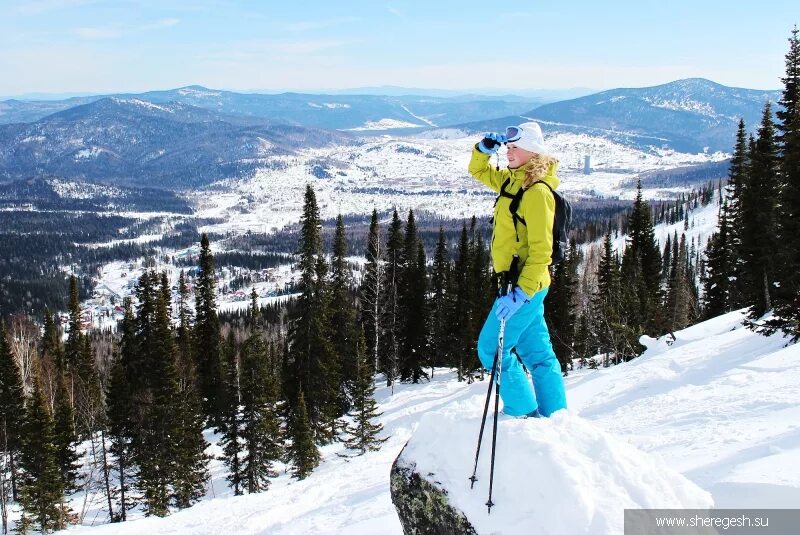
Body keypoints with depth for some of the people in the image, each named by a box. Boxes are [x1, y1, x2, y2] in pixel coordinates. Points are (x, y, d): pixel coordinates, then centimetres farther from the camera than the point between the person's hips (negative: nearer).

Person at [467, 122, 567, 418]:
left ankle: (523, 411, 5)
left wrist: (521, 292, -26)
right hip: (521, 283, 9)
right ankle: (554, 416, 22)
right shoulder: (513, 181, 10)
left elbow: (541, 250, -21)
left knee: (491, 348, -3)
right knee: (538, 353, 14)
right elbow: (479, 171, 27)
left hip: (526, 284, -9)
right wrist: (484, 148, 5)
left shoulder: (537, 191, -17)